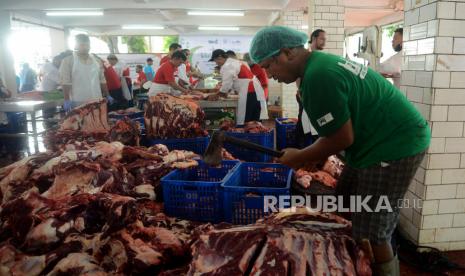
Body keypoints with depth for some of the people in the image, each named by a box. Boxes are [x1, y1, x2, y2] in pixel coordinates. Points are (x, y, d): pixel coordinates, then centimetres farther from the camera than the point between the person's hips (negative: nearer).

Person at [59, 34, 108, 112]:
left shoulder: (96, 61, 12)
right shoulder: (68, 61, -3)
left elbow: (102, 80, 15)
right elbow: (65, 82, -9)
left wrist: (107, 96, 11)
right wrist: (67, 100, -16)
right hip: (78, 103, -5)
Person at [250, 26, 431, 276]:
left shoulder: (318, 76, -25)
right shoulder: (321, 62, 8)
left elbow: (342, 138, -22)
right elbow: (337, 129, 12)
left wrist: (299, 158, -8)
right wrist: (310, 157, 6)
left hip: (395, 144, -10)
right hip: (384, 138, 10)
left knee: (371, 234, -2)